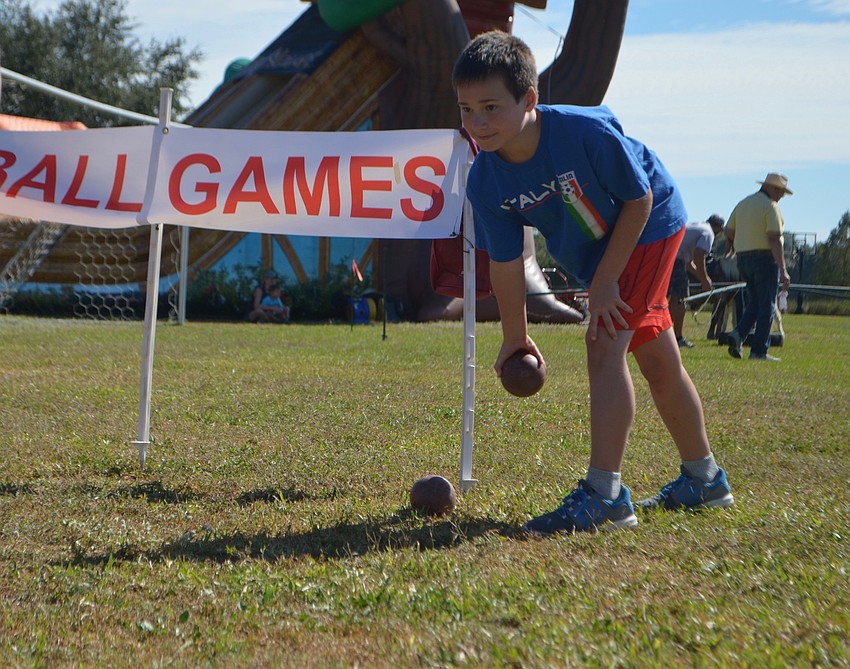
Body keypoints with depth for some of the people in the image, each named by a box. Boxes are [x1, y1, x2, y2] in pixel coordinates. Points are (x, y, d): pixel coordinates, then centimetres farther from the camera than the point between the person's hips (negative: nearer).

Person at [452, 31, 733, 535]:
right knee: (659, 362, 16)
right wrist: (516, 337, 0)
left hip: (648, 226, -6)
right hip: (594, 252, 6)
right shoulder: (486, 183, -21)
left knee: (605, 345, -21)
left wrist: (605, 283, -21)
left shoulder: (586, 131, -36)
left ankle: (605, 495, -21)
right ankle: (704, 479, 33)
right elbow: (506, 263, -8)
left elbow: (639, 200, -22)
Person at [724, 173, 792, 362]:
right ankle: (759, 350, -3)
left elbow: (728, 231, 16)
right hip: (765, 257, -7)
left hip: (743, 258, 7)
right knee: (766, 306, -1)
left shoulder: (742, 204, 13)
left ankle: (738, 333, -7)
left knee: (753, 303, 16)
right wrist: (783, 271, -19)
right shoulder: (770, 206, -10)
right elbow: (775, 239, -17)